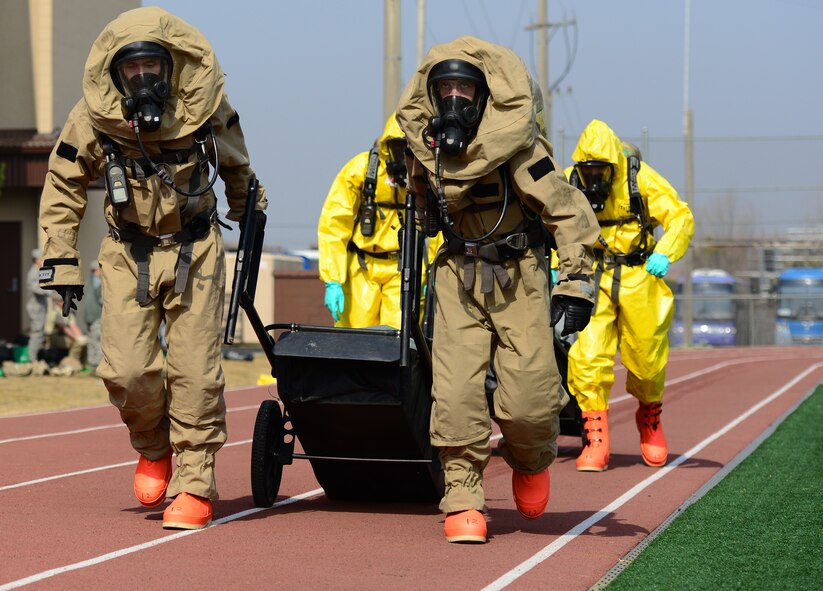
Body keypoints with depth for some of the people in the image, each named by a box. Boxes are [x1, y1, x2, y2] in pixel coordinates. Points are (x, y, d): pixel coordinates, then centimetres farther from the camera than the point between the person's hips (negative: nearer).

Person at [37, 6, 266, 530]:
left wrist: (250, 217, 24)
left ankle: (195, 484, 6)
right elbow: (63, 188, 3)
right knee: (126, 369, -10)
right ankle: (154, 448, 20)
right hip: (129, 254, 1)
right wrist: (61, 260, 1)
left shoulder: (204, 104, -10)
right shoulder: (93, 117, -11)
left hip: (194, 251, 0)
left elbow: (237, 168, 11)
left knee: (195, 371, -6)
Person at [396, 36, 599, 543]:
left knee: (528, 395, -9)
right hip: (459, 275, 3)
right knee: (456, 391, -9)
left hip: (519, 275, -3)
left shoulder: (514, 144, -19)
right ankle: (463, 500, 1)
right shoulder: (424, 144, -3)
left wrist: (577, 283, -21)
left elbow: (571, 214, -16)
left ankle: (532, 459, 25)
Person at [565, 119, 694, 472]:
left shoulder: (640, 178, -9)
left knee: (647, 360, 5)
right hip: (591, 279, 1)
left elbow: (681, 217, -7)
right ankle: (595, 439, -10)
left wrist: (664, 254, -23)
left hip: (638, 277, -1)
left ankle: (650, 417, 36)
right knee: (587, 355, -16)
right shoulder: (568, 185, -2)